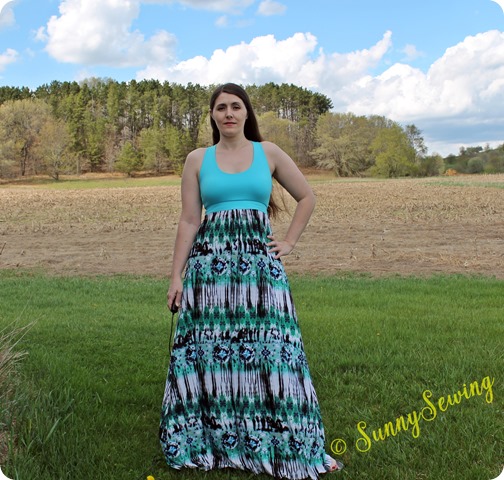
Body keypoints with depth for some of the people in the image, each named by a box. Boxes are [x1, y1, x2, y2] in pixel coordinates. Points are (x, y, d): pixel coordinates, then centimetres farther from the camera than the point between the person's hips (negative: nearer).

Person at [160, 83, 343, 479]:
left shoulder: (269, 153, 8)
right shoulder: (197, 160, 7)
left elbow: (307, 197, 16)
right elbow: (189, 221, 5)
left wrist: (289, 243, 9)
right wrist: (176, 276, 1)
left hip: (260, 261, 0)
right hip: (210, 263, 1)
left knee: (271, 351, -2)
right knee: (209, 352, 3)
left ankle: (294, 447, 10)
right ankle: (208, 442, 19)